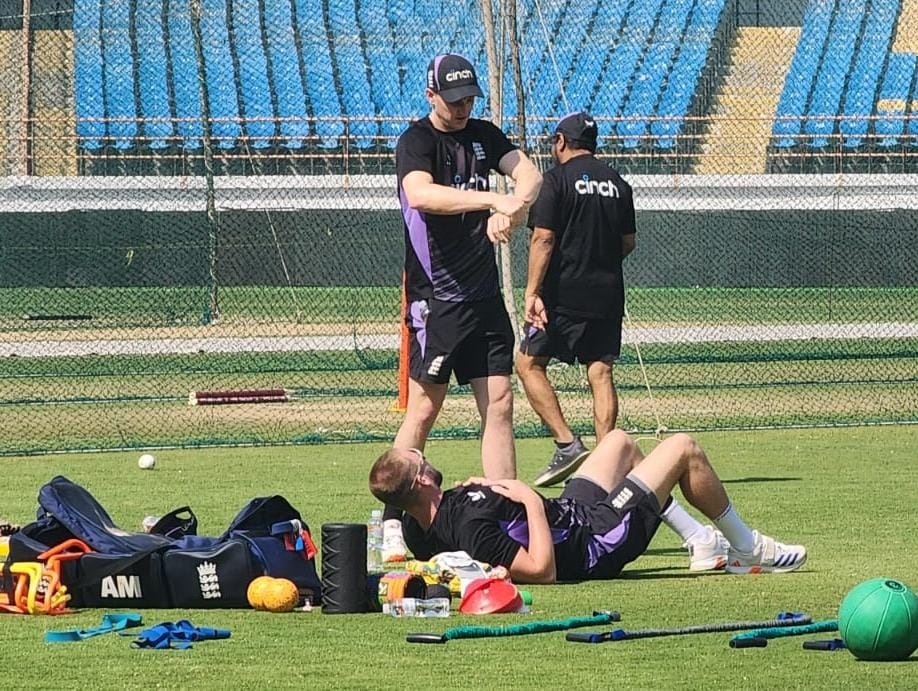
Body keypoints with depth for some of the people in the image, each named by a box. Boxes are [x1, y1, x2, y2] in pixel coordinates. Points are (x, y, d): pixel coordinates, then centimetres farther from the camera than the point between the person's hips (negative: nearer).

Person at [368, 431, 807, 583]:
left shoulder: (417, 528, -10)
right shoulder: (470, 526, -39)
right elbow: (541, 570, -40)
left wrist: (480, 489, -5)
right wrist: (531, 501, -33)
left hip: (571, 514, 9)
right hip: (598, 544, -9)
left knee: (619, 441, 29)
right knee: (684, 449, 2)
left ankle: (702, 543, 35)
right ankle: (747, 549, 23)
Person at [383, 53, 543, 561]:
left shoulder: (484, 136, 11)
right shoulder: (417, 141, -9)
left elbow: (529, 174, -3)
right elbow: (419, 194, -29)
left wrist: (510, 210, -25)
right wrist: (492, 199, -39)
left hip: (484, 297, 6)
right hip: (436, 298, -6)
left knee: (499, 405, 2)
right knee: (424, 409, -6)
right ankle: (393, 524, 0)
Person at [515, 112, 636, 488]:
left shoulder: (557, 179, -6)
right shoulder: (617, 183, 11)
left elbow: (543, 238, -13)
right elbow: (628, 242, 16)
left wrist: (532, 292, -14)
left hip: (564, 293, -5)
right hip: (608, 294, 5)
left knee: (528, 362, 3)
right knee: (600, 372, 6)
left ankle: (567, 444, -9)